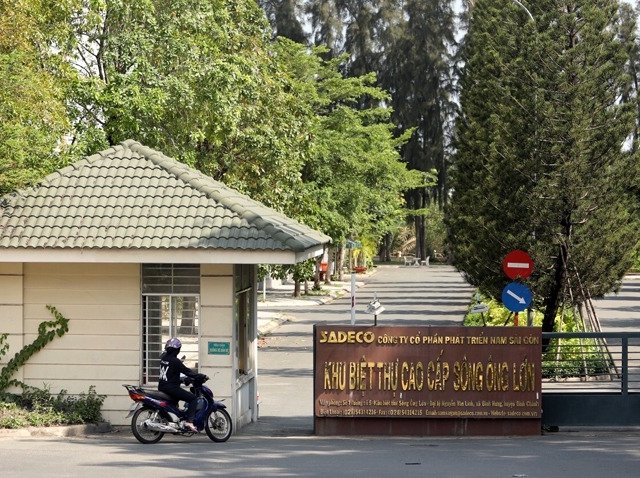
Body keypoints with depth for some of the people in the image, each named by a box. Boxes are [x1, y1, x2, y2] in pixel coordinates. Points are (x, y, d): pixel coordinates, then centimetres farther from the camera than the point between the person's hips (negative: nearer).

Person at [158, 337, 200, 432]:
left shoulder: (163, 357, 8)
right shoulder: (175, 361, -16)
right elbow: (186, 371, -14)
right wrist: (199, 375, -3)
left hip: (162, 387, 9)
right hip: (171, 388, -9)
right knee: (193, 398, -6)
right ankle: (189, 422, -17)